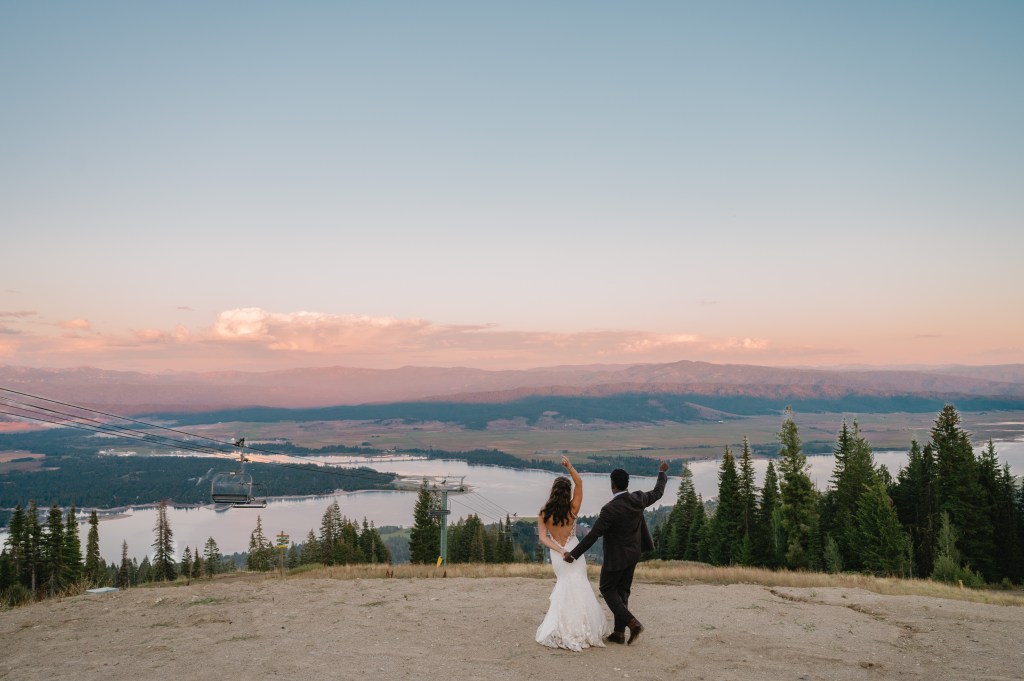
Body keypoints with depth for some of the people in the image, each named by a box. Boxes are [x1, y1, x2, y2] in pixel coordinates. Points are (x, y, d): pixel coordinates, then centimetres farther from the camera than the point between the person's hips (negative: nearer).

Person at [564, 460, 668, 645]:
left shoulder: (610, 509, -27)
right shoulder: (638, 499, -8)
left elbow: (593, 535, -26)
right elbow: (658, 492, 12)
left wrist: (573, 554, -19)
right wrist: (662, 472, 29)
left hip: (616, 557, -7)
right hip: (633, 554, 7)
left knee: (608, 590, 10)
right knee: (622, 591, 16)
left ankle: (632, 623, -3)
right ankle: (619, 632, 19)